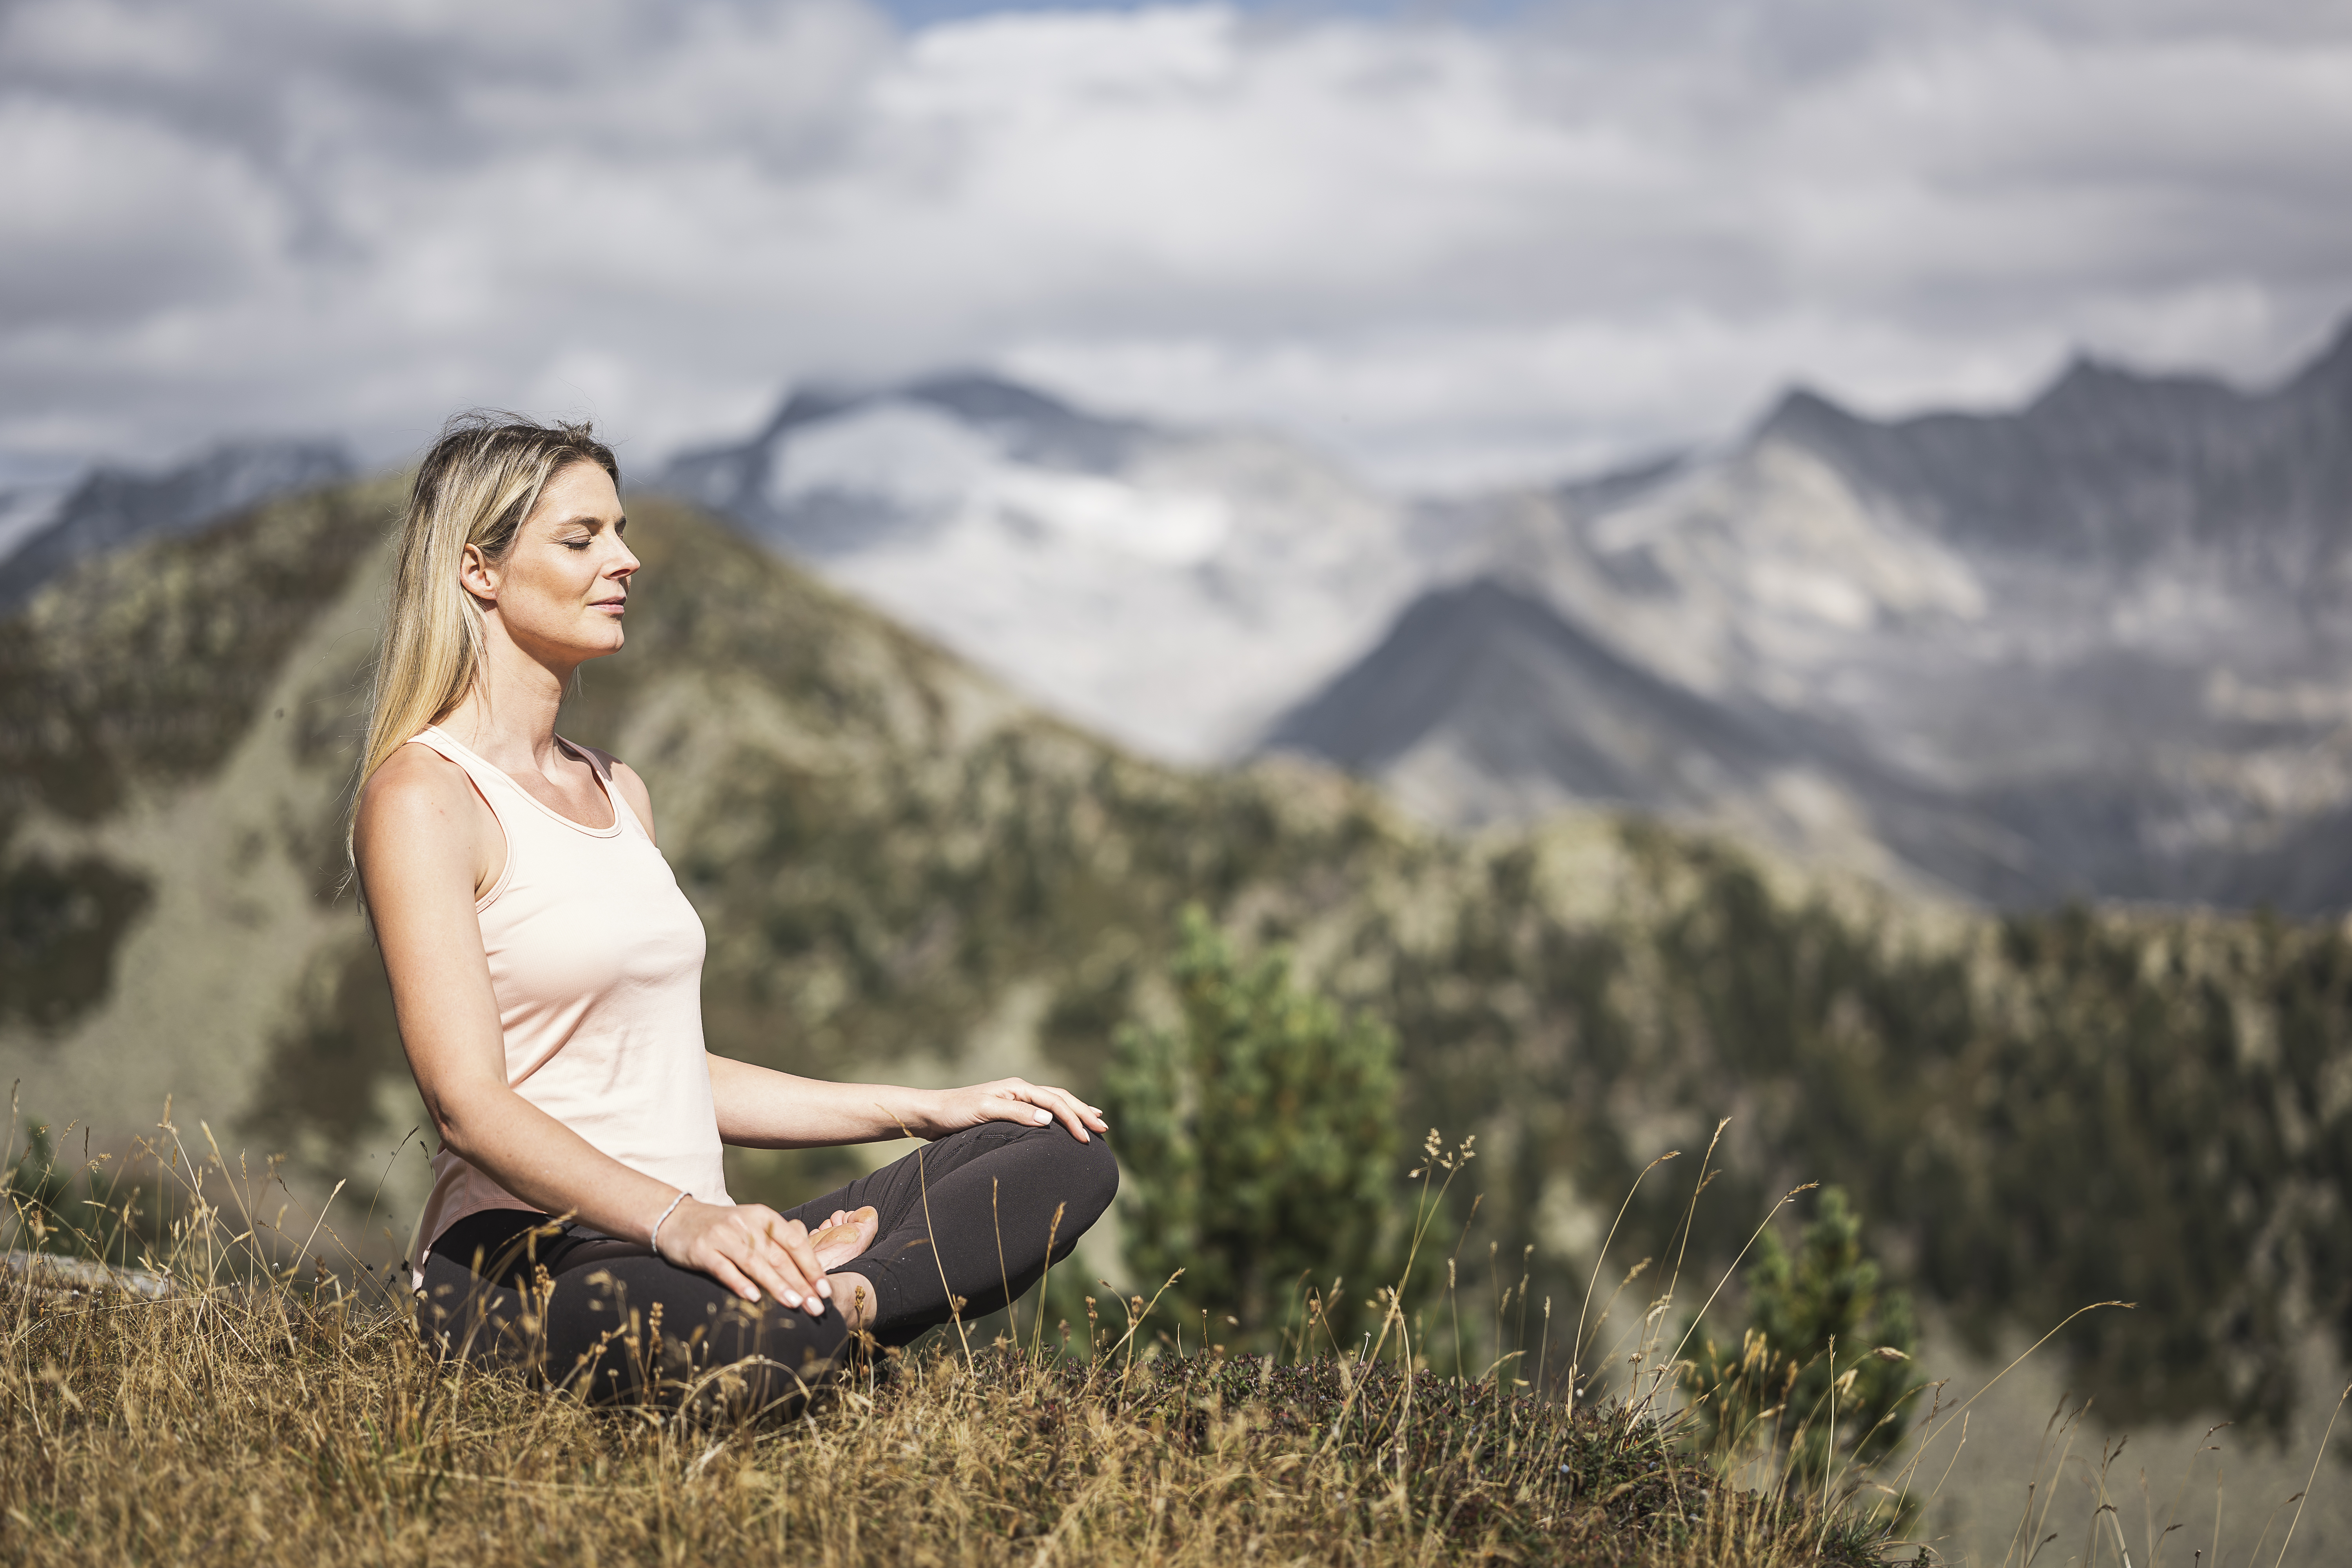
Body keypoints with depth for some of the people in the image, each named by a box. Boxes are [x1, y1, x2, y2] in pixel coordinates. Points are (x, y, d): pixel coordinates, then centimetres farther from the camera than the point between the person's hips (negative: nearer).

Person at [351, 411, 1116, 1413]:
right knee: (730, 1342, -45)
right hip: (521, 1261, -9)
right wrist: (676, 1217, -34)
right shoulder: (422, 797, -7)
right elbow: (468, 1099, -18)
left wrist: (929, 1109, 18)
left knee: (1066, 1159, -5)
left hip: (678, 1249, 9)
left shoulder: (619, 792, 20)